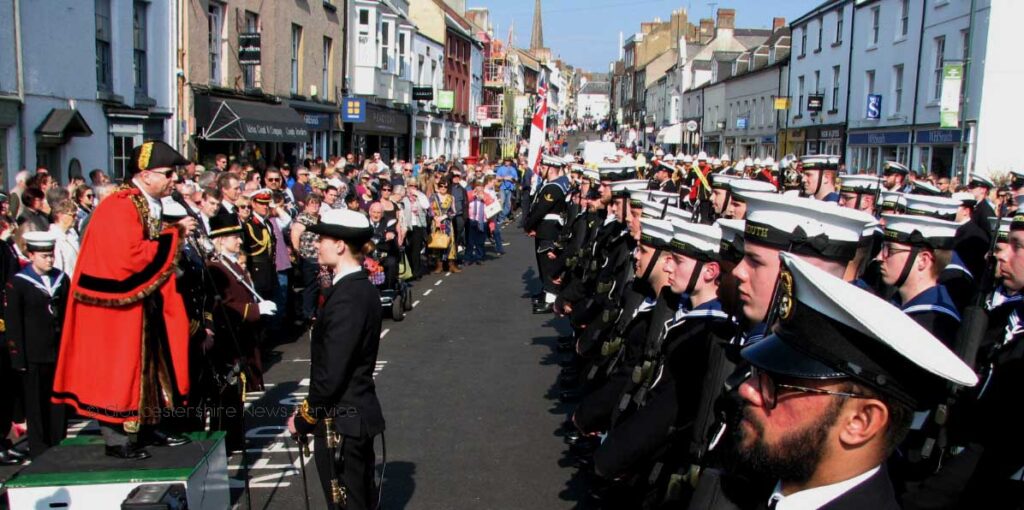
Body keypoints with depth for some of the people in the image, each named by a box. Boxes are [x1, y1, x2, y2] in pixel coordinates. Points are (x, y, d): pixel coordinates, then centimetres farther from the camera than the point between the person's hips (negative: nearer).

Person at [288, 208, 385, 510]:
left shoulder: (346, 297, -23)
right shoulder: (361, 288, 7)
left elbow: (331, 374, -24)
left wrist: (303, 418, -10)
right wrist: (310, 412, 15)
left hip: (340, 423, -9)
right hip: (359, 414, 9)